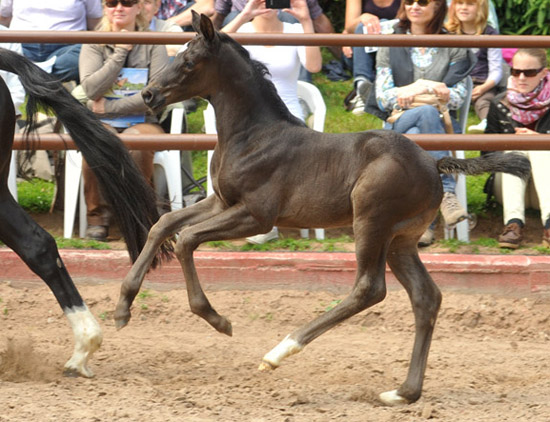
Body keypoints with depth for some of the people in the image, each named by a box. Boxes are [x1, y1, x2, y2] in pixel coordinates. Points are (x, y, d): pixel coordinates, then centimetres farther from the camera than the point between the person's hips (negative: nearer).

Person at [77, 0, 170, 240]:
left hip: (143, 121, -1)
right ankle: (97, 216, -22)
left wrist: (110, 106, -11)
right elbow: (91, 89, -9)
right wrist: (120, 53, -9)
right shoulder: (94, 45, 8)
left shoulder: (153, 44, 4)